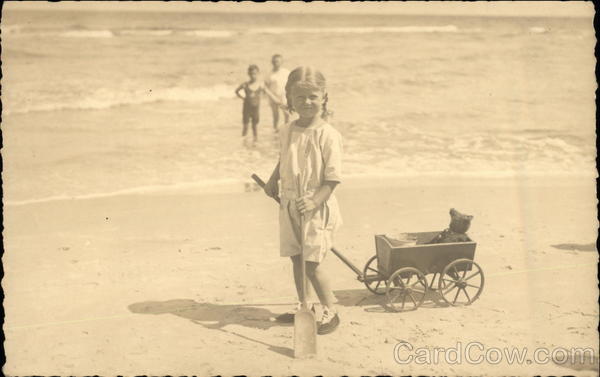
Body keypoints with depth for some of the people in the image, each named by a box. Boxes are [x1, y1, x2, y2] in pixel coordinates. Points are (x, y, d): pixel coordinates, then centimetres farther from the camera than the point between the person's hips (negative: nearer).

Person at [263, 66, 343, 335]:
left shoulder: (327, 135, -14)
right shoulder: (286, 132, 5)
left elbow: (333, 177, -16)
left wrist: (314, 201, -24)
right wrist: (273, 180, 14)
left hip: (317, 208, -6)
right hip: (290, 205, 6)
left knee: (311, 262, -5)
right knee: (296, 259, 14)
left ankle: (330, 311, 13)